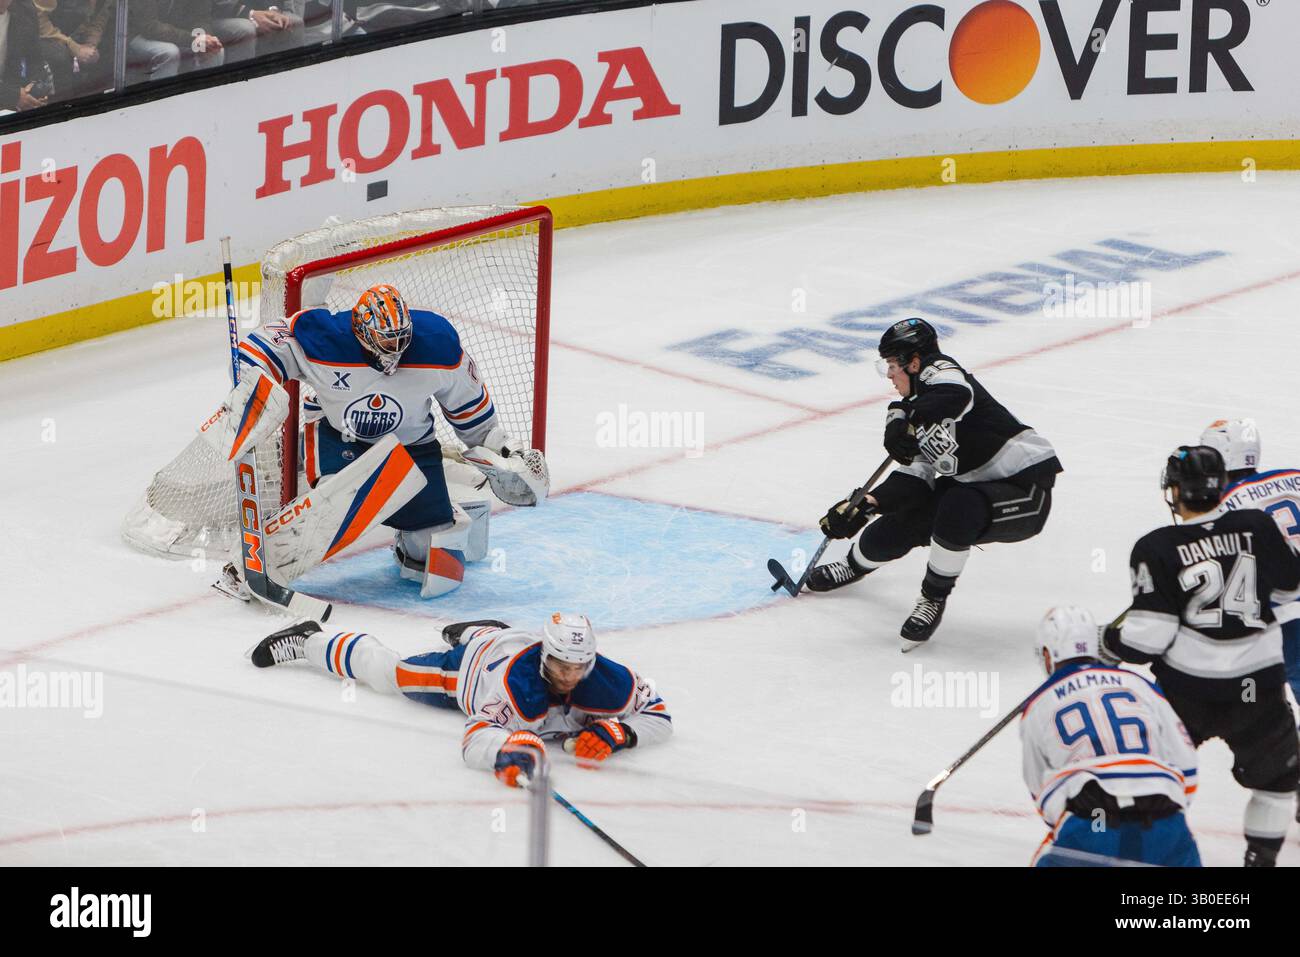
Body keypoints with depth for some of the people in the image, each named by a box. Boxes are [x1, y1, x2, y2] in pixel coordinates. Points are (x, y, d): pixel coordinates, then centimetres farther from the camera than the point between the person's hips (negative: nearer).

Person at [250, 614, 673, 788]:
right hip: (471, 663, -4)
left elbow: (657, 716, -29)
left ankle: (472, 632, 69)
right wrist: (511, 750, -77)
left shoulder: (607, 681, -40)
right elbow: (475, 739, -56)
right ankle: (309, 641, 41)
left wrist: (615, 734, -47)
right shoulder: (518, 681, -50)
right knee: (386, 670, 19)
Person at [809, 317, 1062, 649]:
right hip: (978, 487, 9)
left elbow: (956, 394, -44)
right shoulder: (920, 406, 10)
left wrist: (905, 421, -40)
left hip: (1027, 488, -9)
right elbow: (914, 481, 3)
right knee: (894, 529, 5)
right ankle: (855, 564, 39)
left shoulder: (941, 372, -16)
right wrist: (866, 504, -9)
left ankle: (934, 598, -16)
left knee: (958, 508, -36)